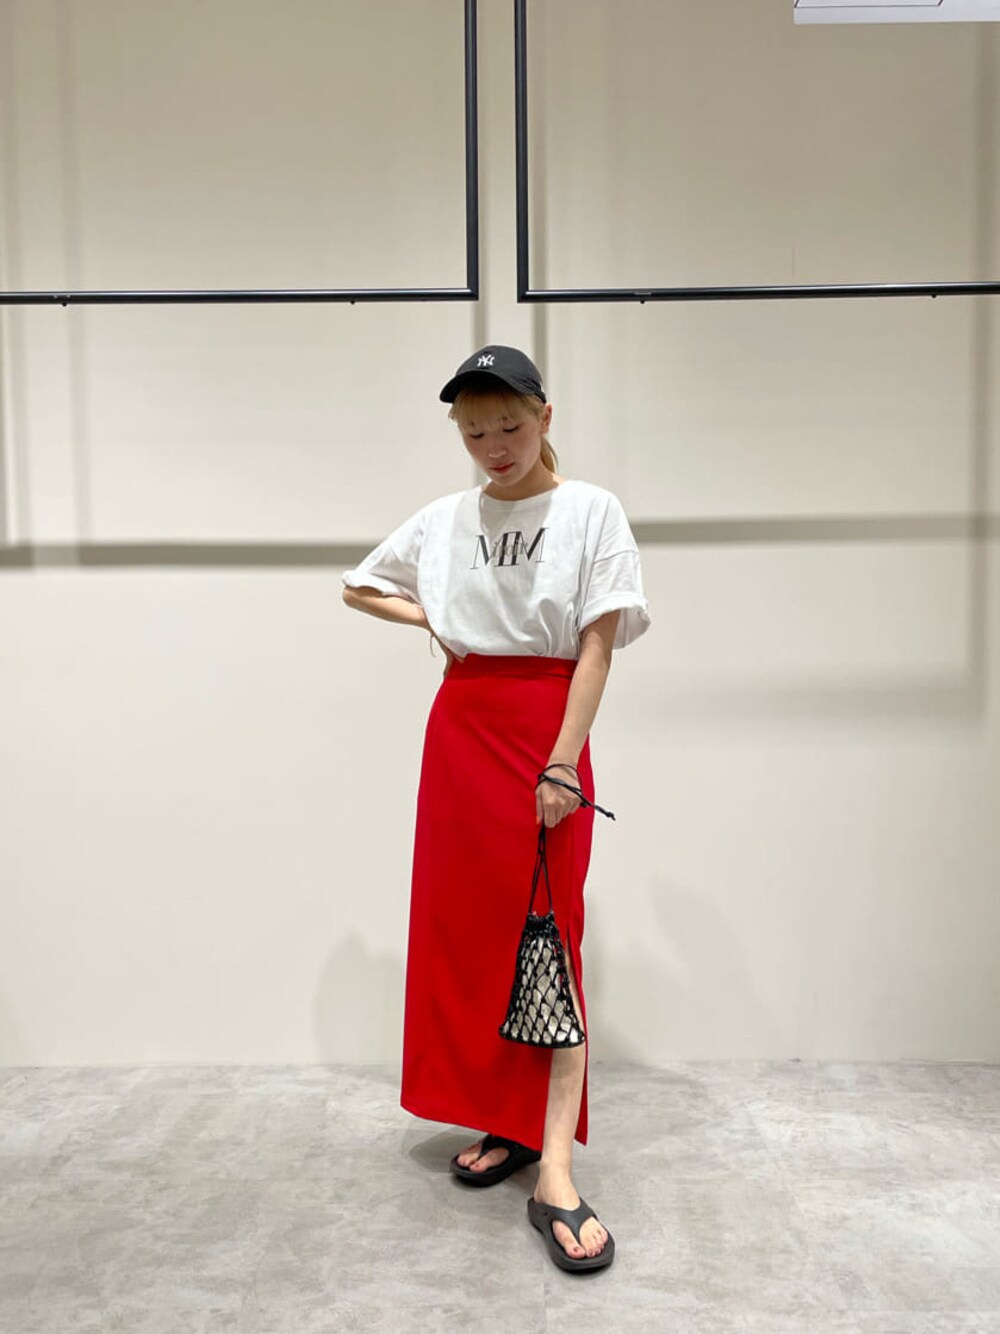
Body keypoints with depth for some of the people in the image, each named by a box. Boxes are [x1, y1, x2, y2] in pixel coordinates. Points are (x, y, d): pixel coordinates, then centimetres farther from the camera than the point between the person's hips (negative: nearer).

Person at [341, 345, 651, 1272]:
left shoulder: (590, 510, -1)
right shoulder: (445, 519, 10)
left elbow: (597, 644, -8)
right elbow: (358, 588, 23)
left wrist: (563, 765, -16)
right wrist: (431, 619, 5)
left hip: (548, 731, -4)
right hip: (459, 730, 4)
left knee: (550, 938, -6)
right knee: (467, 930, 7)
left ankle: (555, 1177, -4)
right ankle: (505, 1123, 23)